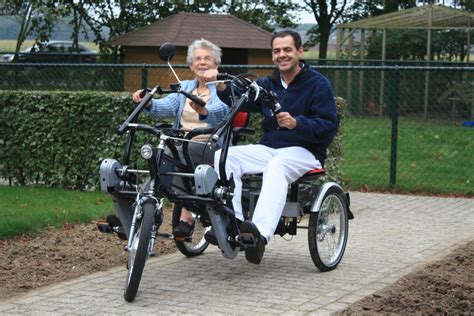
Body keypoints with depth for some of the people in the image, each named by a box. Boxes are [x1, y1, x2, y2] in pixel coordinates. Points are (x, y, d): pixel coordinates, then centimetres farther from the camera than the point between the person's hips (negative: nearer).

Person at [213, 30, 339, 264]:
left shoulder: (318, 84, -1)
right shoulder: (267, 84, 18)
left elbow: (330, 126, -11)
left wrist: (297, 124, -27)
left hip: (303, 152, -6)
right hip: (268, 148, 6)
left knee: (276, 167, -40)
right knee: (223, 155, -20)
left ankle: (261, 233, -58)